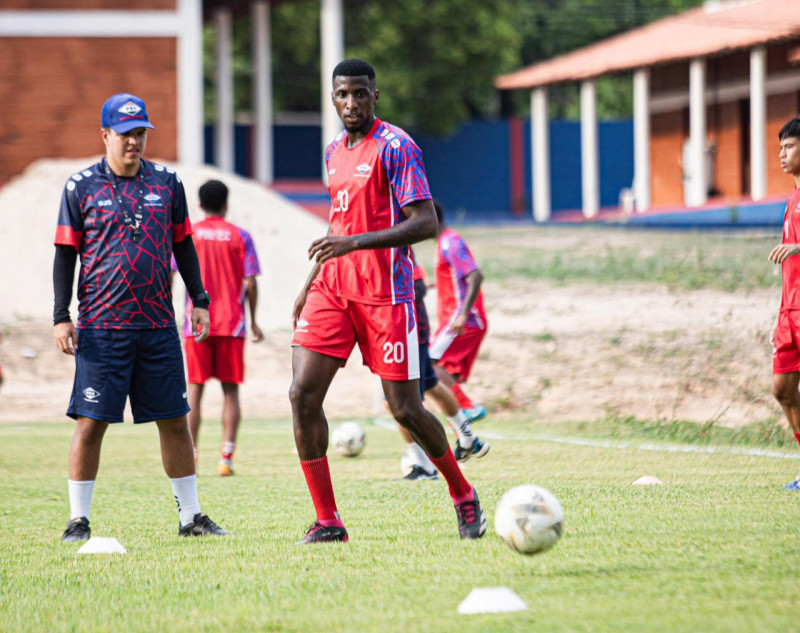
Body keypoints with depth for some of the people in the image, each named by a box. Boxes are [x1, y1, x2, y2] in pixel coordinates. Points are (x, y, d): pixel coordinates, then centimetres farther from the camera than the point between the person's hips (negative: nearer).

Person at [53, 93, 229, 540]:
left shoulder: (167, 182, 10)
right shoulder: (81, 186, 2)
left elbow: (183, 245, 16)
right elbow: (66, 253, 3)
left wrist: (200, 300, 8)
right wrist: (61, 316, -4)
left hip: (159, 325, 3)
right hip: (101, 326, -3)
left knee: (175, 421, 5)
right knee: (91, 423, -5)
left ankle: (191, 516, 14)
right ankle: (79, 521, 2)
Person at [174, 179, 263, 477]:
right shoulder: (240, 236, 1)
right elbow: (250, 283, -3)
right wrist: (254, 321, 6)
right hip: (231, 324, 0)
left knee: (194, 389, 5)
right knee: (231, 391, 6)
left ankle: (189, 458, -1)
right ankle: (226, 458, -4)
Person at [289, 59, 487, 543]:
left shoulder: (395, 148, -9)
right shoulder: (334, 152, 15)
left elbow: (426, 223, -17)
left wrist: (354, 243, -25)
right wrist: (309, 285, 22)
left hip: (385, 292, -6)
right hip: (333, 287, 7)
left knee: (405, 408, -2)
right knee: (303, 394, -9)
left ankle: (463, 494, 24)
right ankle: (327, 521, -4)